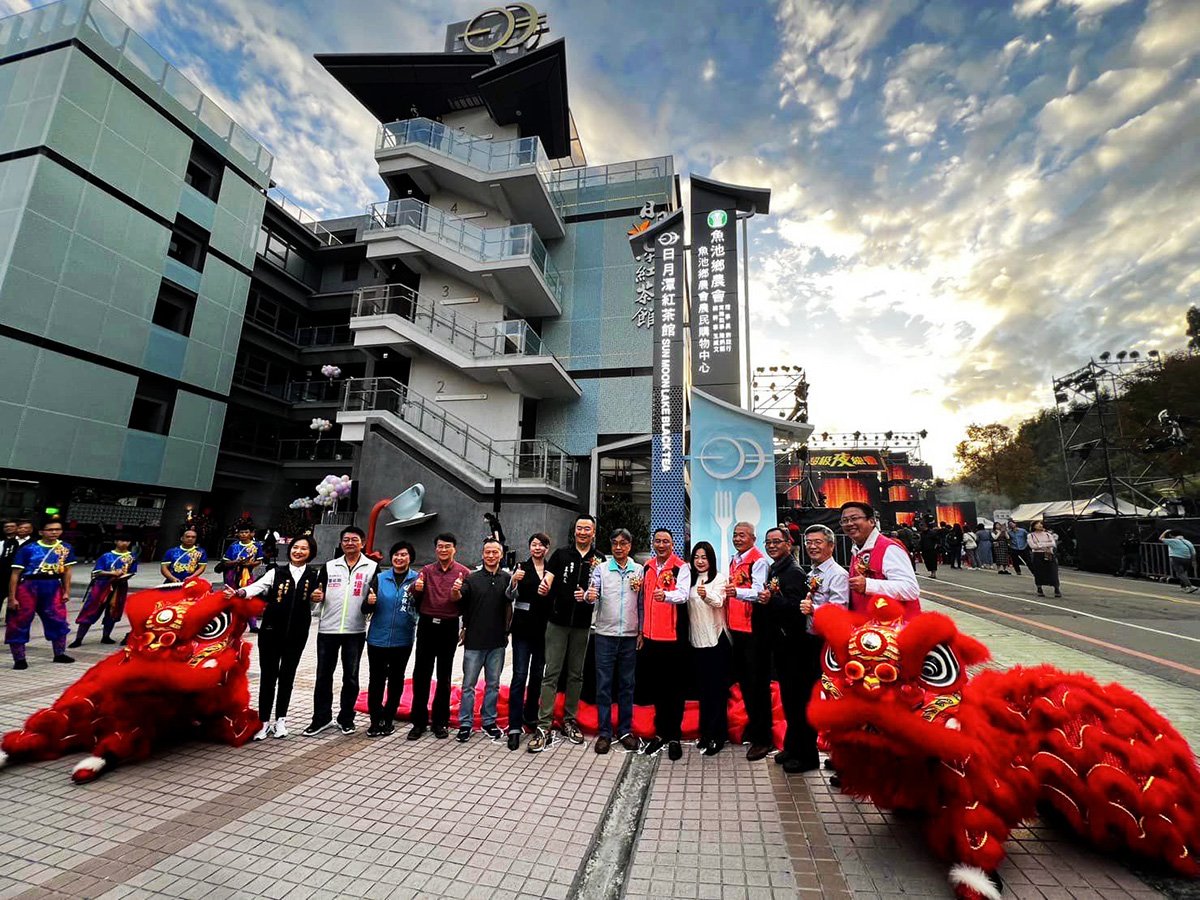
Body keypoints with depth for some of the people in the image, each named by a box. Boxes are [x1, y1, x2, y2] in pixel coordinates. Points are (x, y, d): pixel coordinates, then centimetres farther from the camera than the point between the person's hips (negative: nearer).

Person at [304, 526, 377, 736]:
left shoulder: (372, 567, 0)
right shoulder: (329, 566, 8)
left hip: (355, 631, -2)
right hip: (327, 629, 2)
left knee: (351, 677, 9)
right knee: (323, 675, 10)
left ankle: (346, 718, 24)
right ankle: (321, 718, 26)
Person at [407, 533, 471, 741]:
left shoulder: (464, 572, -3)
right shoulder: (427, 570, 5)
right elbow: (413, 591, -9)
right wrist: (416, 587, -32)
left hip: (449, 627, -1)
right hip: (427, 624, 2)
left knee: (444, 676, 10)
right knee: (421, 674, 6)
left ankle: (441, 721, 24)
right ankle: (419, 721, 20)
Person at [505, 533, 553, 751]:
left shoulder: (552, 571, 6)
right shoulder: (522, 567, 0)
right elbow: (511, 596, -8)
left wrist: (549, 591, -12)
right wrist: (514, 581, -28)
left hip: (543, 629, 3)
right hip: (523, 628, -3)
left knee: (537, 675, 13)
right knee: (520, 675, -5)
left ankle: (531, 717, 31)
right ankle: (514, 727, 0)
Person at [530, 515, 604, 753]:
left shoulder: (600, 559, 4)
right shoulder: (561, 554, 3)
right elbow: (548, 581, -2)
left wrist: (589, 595, -14)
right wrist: (544, 587, -25)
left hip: (583, 624, 1)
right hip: (558, 621, -1)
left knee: (576, 674, 13)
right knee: (551, 673, -2)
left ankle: (570, 720, 27)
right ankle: (543, 727, 3)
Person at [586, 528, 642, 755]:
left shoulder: (639, 570, 3)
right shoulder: (601, 569, -1)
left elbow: (641, 603, 8)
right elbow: (592, 595, -11)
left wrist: (641, 631, 6)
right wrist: (590, 596, -34)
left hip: (630, 636, 1)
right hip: (605, 634, -1)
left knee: (627, 685, 11)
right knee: (604, 685, 4)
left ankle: (625, 730, 24)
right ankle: (604, 732, 16)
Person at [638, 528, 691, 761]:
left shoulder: (681, 568, -6)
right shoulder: (647, 567, 9)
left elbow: (683, 595, -22)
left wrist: (665, 596, -42)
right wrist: (641, 630, 16)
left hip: (674, 636, -5)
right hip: (651, 636, 5)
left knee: (675, 687, 5)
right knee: (656, 686, 14)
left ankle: (675, 736, 18)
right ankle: (661, 733, 27)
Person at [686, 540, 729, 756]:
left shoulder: (719, 578, -8)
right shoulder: (690, 579, 8)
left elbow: (718, 602, -27)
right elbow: (684, 601, 15)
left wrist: (706, 595, -46)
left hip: (716, 639, -5)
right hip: (697, 640, 5)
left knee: (717, 688, 2)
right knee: (703, 687, 14)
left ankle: (718, 735, 12)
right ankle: (706, 732, 26)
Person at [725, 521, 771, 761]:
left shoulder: (759, 561, -12)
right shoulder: (734, 561, 13)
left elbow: (758, 592, -25)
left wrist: (737, 592, -42)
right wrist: (728, 621, 18)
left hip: (754, 628, -8)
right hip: (736, 628, 8)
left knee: (758, 682, -1)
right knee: (743, 679, 18)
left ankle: (763, 738, 9)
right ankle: (753, 724, 34)